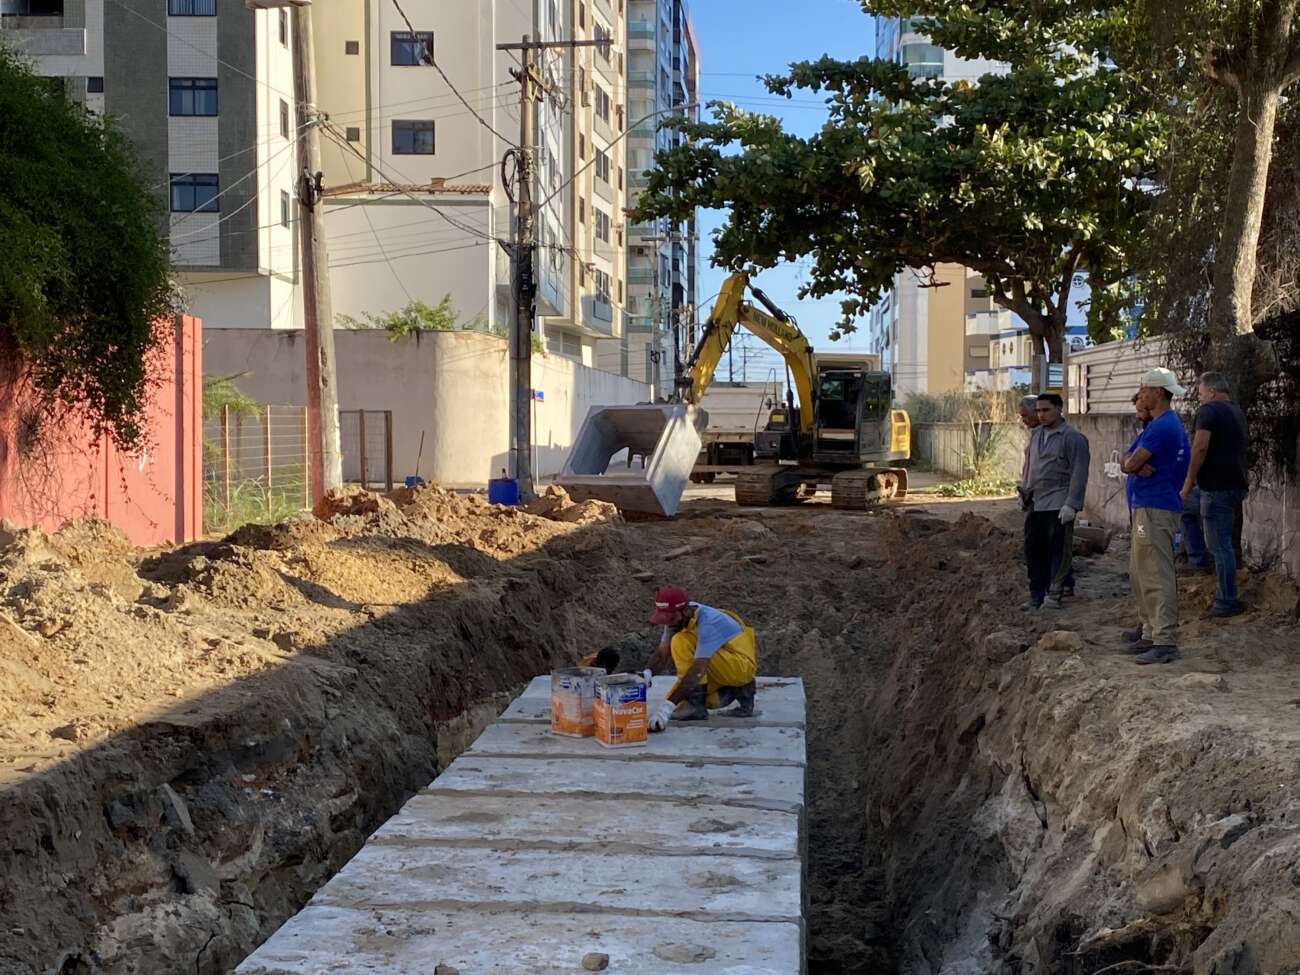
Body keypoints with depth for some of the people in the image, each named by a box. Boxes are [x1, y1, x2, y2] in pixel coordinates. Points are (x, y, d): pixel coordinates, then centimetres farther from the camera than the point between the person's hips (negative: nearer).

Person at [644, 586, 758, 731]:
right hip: (722, 667, 9)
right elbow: (661, 654, -6)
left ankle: (696, 706, -20)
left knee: (681, 642, -26)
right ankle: (736, 689, 8)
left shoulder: (708, 623, -31)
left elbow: (698, 670, -39)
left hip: (743, 664, -9)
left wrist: (668, 706, -45)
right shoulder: (676, 617, -6)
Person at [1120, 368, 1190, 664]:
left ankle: (1166, 642, -13)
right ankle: (1150, 631, 26)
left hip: (1155, 509, -11)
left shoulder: (1163, 427, -16)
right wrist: (1141, 466, -10)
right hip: (1146, 506, 11)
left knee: (1157, 576, -12)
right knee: (1141, 573, 17)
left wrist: (1135, 464, 4)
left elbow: (1130, 464, -18)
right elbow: (1127, 463, 11)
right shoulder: (1158, 424, 18)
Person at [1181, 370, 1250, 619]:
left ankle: (1226, 603, -4)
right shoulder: (1237, 412, 19)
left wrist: (1189, 481, -12)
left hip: (1217, 486, -9)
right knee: (1228, 544, 15)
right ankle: (1227, 597, 21)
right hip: (1238, 484, 9)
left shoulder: (1209, 410, -10)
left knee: (1220, 545, -6)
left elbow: (1200, 447, -19)